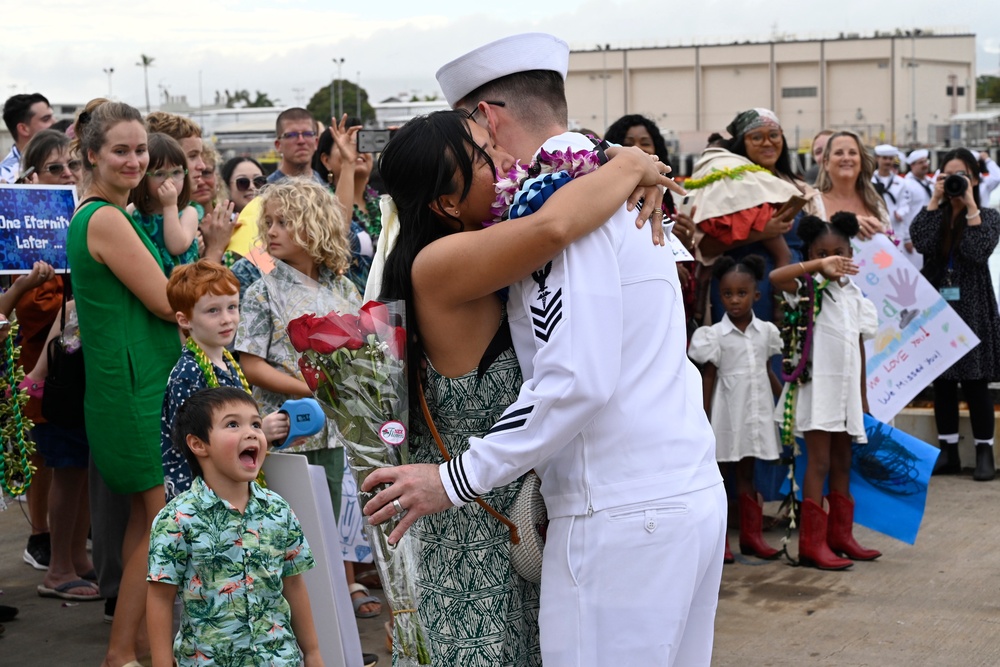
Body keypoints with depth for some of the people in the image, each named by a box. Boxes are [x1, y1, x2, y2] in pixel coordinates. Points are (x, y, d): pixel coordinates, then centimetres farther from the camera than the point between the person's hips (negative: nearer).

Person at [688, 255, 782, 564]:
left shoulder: (765, 331, 5)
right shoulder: (715, 335, -6)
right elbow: (708, 379, -4)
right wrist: (704, 421, -7)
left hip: (756, 412, 4)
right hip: (726, 413, -4)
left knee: (747, 474, 12)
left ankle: (751, 535, 18)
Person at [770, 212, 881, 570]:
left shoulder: (854, 294, 11)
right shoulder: (808, 289, -6)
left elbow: (859, 345, 15)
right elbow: (776, 277, -27)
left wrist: (863, 395, 14)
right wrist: (819, 265, -34)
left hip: (847, 388, 6)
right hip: (816, 385, -6)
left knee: (842, 462, 11)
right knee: (819, 462, -9)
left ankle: (840, 535, 19)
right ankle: (812, 543, -8)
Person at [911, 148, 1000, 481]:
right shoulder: (935, 214, 10)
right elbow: (920, 242, -11)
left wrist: (969, 204, -14)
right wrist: (935, 200, -9)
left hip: (972, 309, -3)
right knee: (942, 382, 6)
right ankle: (948, 453, 12)